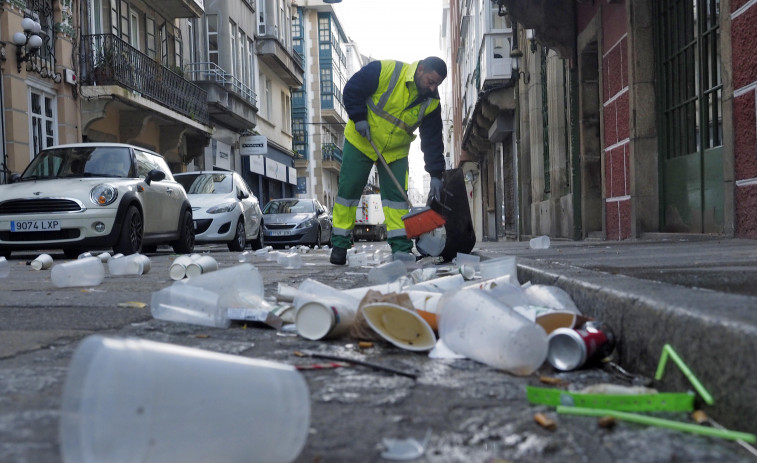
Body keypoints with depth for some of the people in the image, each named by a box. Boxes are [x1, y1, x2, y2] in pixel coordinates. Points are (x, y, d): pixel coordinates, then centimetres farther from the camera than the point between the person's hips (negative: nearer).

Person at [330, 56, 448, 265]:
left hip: (396, 152, 3)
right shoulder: (385, 70, -23)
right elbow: (352, 89, -14)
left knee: (397, 195, -5)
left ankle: (401, 246, -1)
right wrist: (359, 118, -21)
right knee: (348, 189, -1)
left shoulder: (431, 103, -10)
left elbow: (433, 139, -7)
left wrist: (436, 175, -12)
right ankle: (339, 244, 9)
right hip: (360, 141, -3)